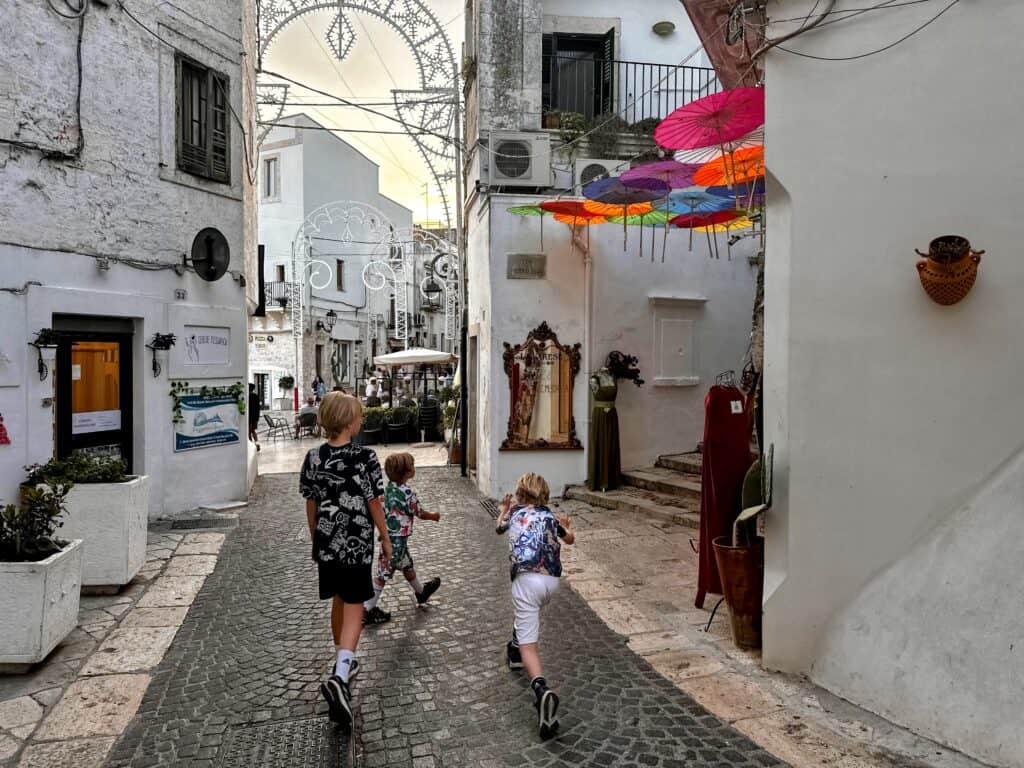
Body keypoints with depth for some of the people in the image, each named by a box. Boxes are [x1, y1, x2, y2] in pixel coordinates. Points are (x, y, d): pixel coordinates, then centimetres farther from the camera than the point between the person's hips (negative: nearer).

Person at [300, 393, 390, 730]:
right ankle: (339, 677, -14)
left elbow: (311, 504, 5)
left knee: (339, 601, 21)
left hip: (326, 541, 5)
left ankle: (344, 661, 40)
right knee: (354, 607, 2)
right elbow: (374, 503, -9)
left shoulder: (314, 457, -2)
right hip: (356, 542, -5)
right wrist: (385, 537, 4)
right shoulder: (365, 457, -15)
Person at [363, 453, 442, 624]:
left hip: (389, 535, 8)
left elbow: (383, 511, 11)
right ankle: (368, 609, 8)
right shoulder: (408, 493, -21)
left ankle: (421, 592, 46)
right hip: (398, 539, -8)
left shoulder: (389, 488, 1)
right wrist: (434, 516, 10)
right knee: (384, 574, 0)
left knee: (407, 565, 25)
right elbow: (420, 513, -8)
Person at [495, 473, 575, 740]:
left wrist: (504, 509, 61)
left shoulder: (515, 512, 18)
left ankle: (542, 691, -34)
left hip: (527, 579, -4)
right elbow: (570, 539, 38)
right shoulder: (549, 516, 20)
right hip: (552, 581, 4)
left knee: (529, 644, -10)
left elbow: (500, 527, 42)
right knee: (527, 616, 38)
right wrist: (565, 526, 60)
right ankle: (514, 649, 53)